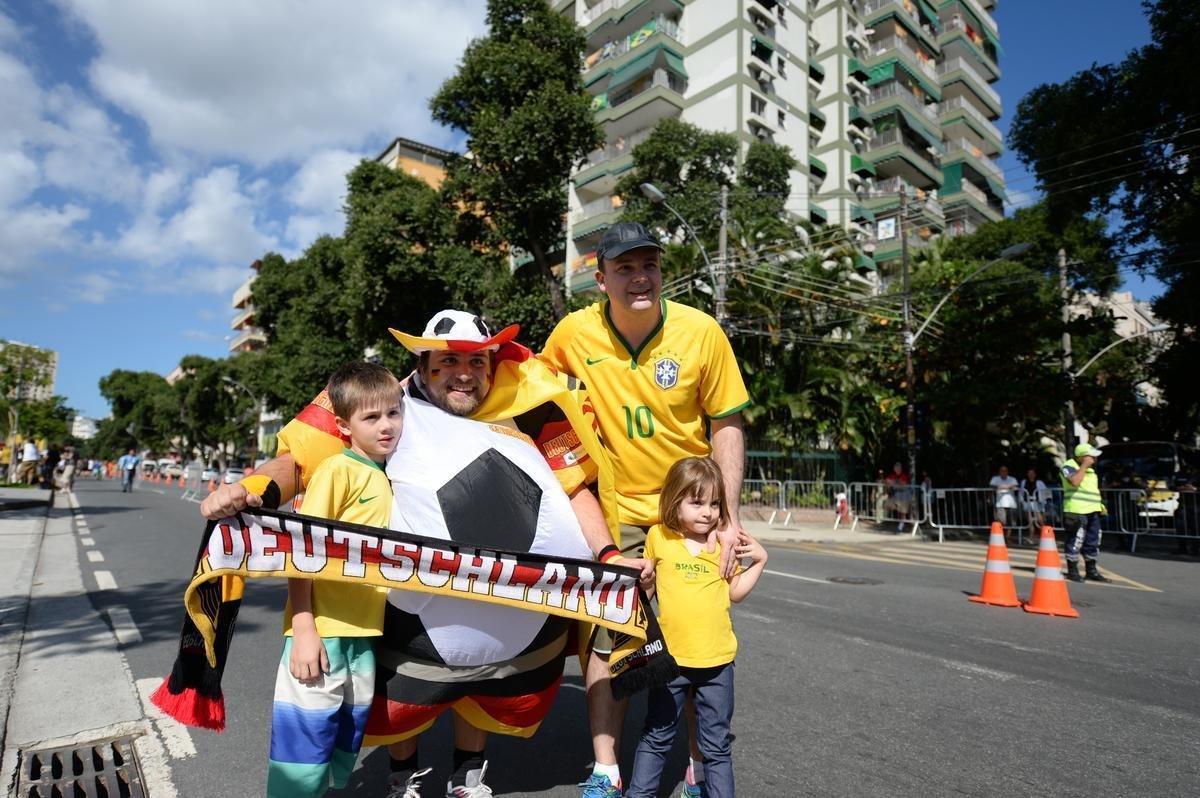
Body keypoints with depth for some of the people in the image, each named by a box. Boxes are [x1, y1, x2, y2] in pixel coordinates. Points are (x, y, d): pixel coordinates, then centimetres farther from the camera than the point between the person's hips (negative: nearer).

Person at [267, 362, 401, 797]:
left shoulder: (391, 477, 8)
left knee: (345, 743, 19)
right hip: (321, 633, -7)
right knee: (305, 741, 3)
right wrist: (304, 630, -18)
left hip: (366, 635, 7)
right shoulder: (337, 471, -12)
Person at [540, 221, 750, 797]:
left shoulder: (701, 331, -13)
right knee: (608, 638, 4)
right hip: (616, 511, 1)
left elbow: (726, 425, -7)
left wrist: (730, 515, -11)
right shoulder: (573, 333, -11)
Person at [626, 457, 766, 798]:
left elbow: (734, 592, 8)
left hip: (717, 659, 1)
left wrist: (759, 560, -1)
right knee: (656, 738, 15)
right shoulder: (657, 536, -5)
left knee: (717, 744, 14)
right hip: (669, 656, -1)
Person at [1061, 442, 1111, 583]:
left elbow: (1093, 489, 28)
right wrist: (1084, 465, -16)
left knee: (1093, 541, 12)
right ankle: (1072, 571, 2)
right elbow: (1075, 481, -24)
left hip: (1093, 510, 9)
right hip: (1076, 510, -9)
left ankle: (1091, 571, 22)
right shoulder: (1069, 466, -6)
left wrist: (1100, 505, 17)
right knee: (1075, 540, -6)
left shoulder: (1090, 470, 21)